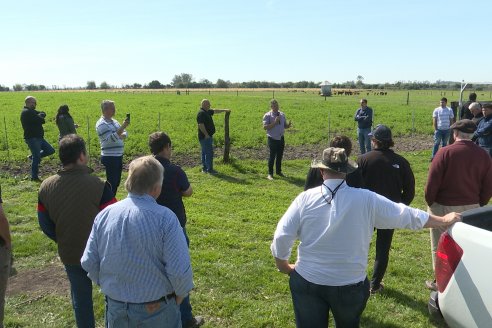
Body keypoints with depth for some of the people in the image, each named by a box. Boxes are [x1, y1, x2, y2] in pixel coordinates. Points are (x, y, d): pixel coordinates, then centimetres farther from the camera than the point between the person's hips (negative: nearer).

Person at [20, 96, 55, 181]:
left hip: (38, 137, 9)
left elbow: (43, 114, 9)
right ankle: (34, 177, 5)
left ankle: (33, 156, 23)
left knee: (50, 150, 10)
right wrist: (40, 116, 1)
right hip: (32, 138, -9)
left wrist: (39, 115, -12)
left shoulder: (31, 111, 17)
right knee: (36, 158, -5)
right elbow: (41, 120, -21)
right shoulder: (27, 112, -16)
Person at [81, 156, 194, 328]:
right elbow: (179, 270, -23)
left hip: (115, 307, 4)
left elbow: (88, 263, -2)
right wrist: (180, 294, -3)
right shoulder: (165, 218, -23)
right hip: (157, 311, -3)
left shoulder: (104, 215, -9)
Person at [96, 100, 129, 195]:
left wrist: (121, 135, -8)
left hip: (118, 156, 8)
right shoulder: (101, 124, -12)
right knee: (112, 182, -4)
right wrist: (123, 126, -27)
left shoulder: (114, 121, 14)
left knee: (117, 182, 15)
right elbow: (111, 139, -23)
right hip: (109, 157, -8)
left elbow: (125, 133, 16)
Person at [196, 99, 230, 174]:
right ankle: (209, 169, -5)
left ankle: (204, 168, 22)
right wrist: (206, 135, -23)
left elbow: (215, 111, 29)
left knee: (205, 152, 14)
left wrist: (224, 110, 32)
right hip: (205, 137, -11)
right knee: (209, 152, -8)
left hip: (208, 136, 11)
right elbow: (201, 125, -24)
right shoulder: (201, 113, -18)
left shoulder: (207, 112, 13)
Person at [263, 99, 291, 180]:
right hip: (272, 139, -6)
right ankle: (270, 174, 8)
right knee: (272, 156, -3)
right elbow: (265, 127, -17)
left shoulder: (282, 114, 9)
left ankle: (278, 171, 31)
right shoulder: (267, 115, -9)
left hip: (281, 138, 6)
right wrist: (275, 122, -24)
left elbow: (284, 125, 15)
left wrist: (288, 125, -8)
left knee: (280, 156, 15)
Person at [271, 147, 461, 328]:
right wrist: (444, 220, 16)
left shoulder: (305, 198, -12)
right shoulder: (367, 199, -11)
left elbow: (282, 236, -12)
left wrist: (284, 266, 7)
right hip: (350, 285, 1)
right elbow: (407, 216, 0)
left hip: (307, 281, -1)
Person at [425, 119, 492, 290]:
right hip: (472, 208, 5)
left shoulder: (445, 152, -16)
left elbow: (432, 182, -15)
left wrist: (430, 202, 0)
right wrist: (478, 204, 16)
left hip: (444, 207, -4)